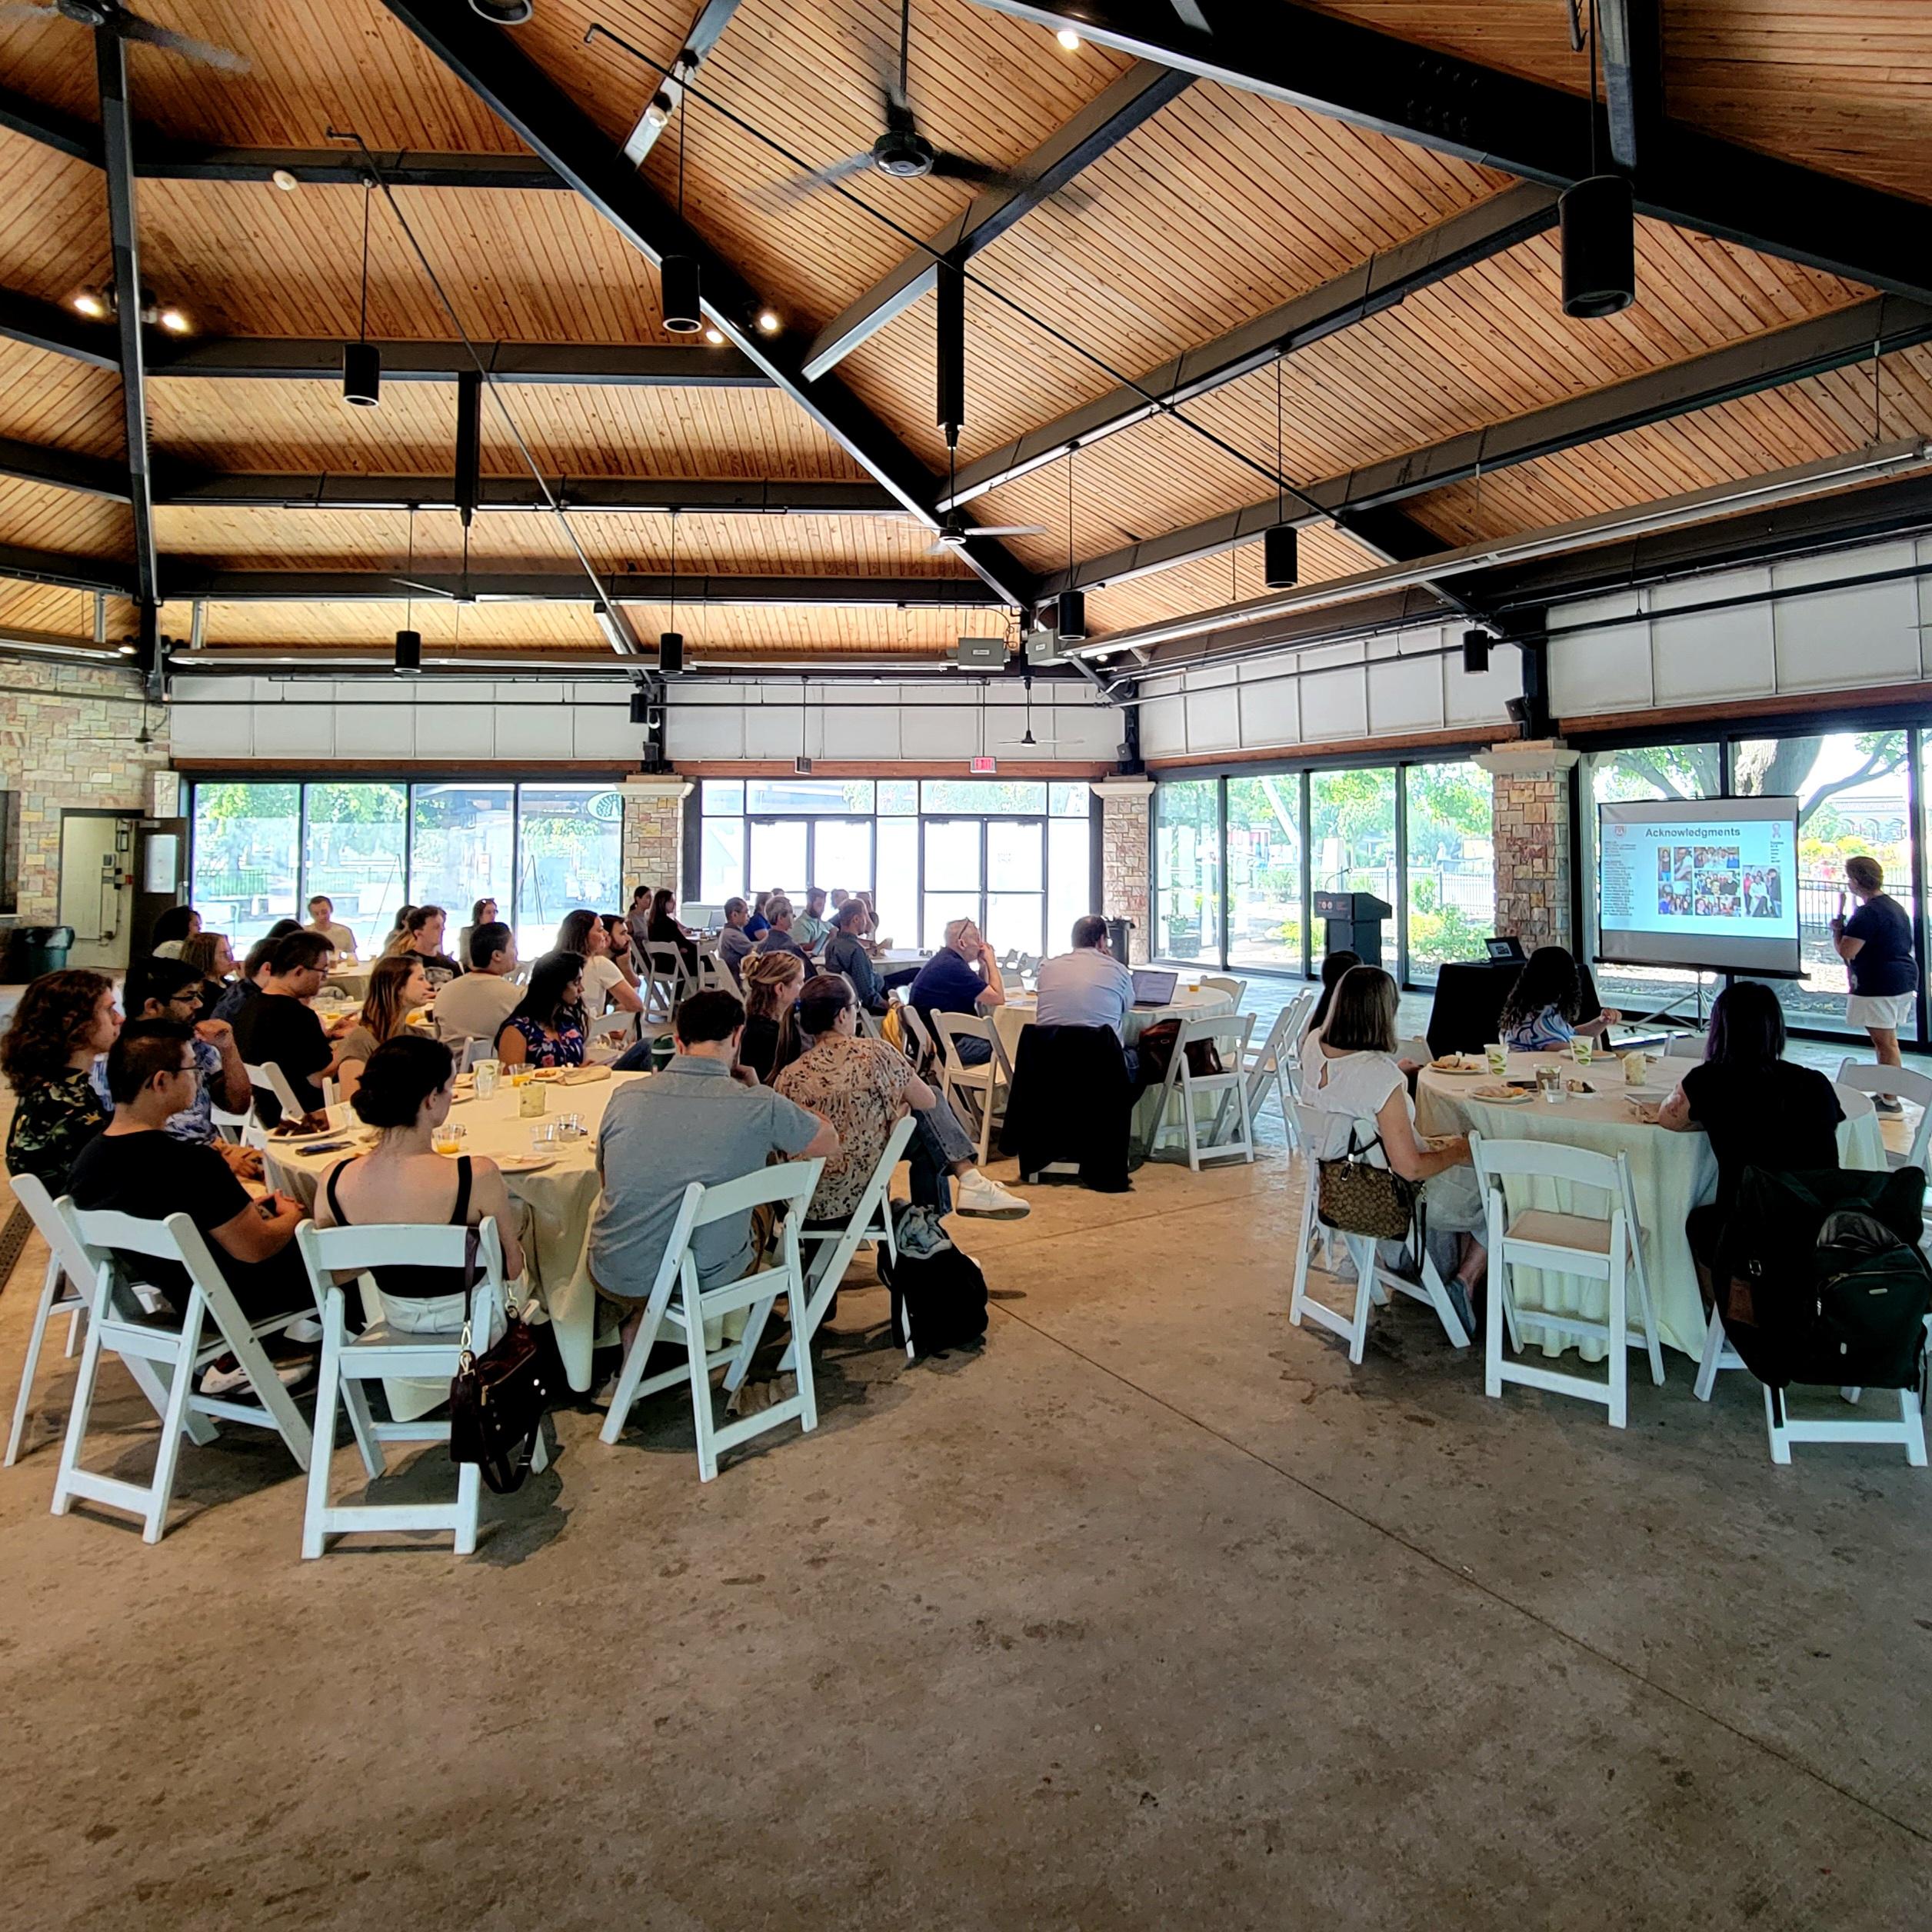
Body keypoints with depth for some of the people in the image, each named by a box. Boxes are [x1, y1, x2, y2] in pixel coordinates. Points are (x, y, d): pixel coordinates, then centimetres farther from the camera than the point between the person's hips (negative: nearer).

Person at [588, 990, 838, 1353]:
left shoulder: (625, 1096, -9)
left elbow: (607, 1183, 9)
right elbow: (829, 1142, 2)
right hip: (704, 1281, -2)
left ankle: (636, 1320, 35)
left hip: (613, 1279, 2)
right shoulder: (759, 1107, -18)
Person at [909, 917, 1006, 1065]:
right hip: (950, 1045, -11)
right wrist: (991, 961, -4)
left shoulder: (944, 960, 12)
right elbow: (998, 998, -15)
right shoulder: (953, 967, -20)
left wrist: (984, 963, 10)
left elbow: (984, 994, 19)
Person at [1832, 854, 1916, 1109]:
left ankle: (1890, 1101, 0)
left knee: (1884, 1041, -4)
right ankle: (1887, 1093, 29)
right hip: (1904, 977, 11)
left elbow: (1846, 951, -23)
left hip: (1880, 985, -10)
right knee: (1887, 1038, 19)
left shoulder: (1868, 913, -20)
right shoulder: (1895, 906, 14)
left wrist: (1837, 929, -7)